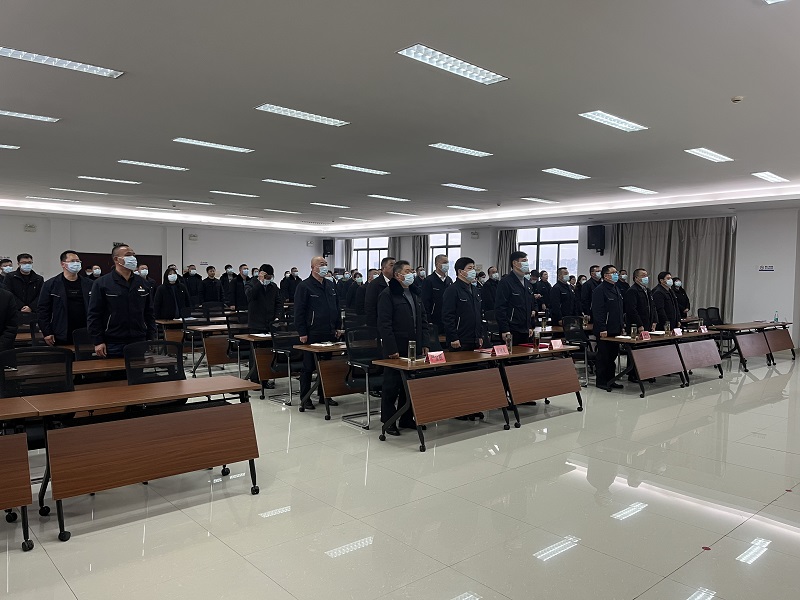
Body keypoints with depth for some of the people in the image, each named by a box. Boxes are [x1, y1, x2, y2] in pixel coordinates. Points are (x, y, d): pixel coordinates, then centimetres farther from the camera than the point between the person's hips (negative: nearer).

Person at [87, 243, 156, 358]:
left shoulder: (142, 283, 12)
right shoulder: (102, 284, -1)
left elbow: (149, 314, 15)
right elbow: (93, 315, -4)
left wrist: (151, 339, 8)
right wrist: (98, 342, -9)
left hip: (139, 343, 4)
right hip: (113, 345, -3)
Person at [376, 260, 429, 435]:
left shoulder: (416, 293, 14)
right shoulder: (387, 294, -9)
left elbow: (423, 321, 17)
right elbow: (384, 324, -14)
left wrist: (424, 344, 9)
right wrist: (391, 349, -18)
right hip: (396, 350, -7)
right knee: (392, 386, 2)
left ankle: (407, 419, 23)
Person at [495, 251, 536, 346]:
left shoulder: (527, 283, 16)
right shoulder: (506, 282, -10)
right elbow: (500, 308, -15)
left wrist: (530, 327, 18)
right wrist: (505, 330, -19)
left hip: (525, 331, 8)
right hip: (511, 332, -8)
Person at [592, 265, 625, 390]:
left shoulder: (616, 289, 17)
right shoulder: (599, 290, -12)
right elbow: (597, 311, -18)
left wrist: (622, 326, 18)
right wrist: (602, 329, -22)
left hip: (616, 330, 9)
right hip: (604, 331, -9)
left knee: (613, 356, 12)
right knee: (603, 356, -1)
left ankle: (610, 380, 21)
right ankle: (600, 381, 8)